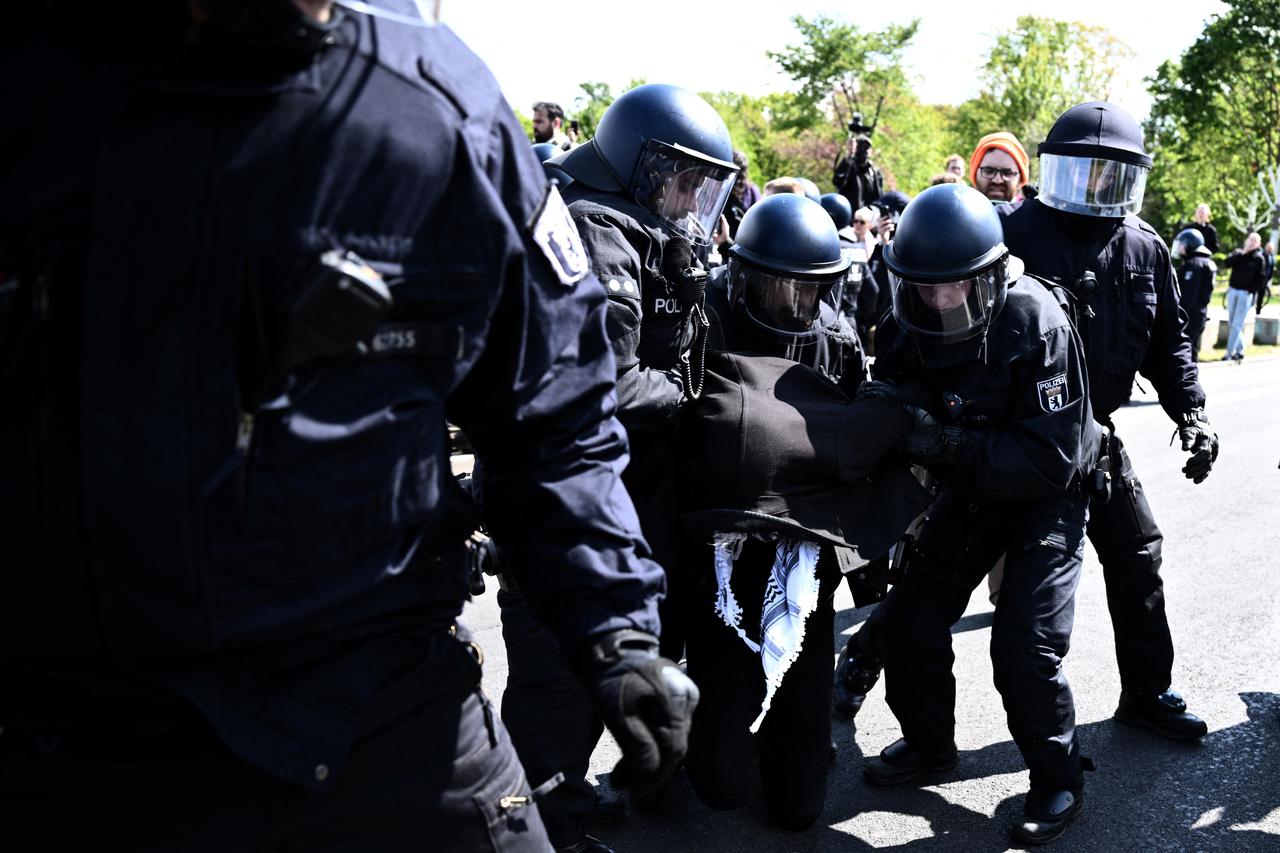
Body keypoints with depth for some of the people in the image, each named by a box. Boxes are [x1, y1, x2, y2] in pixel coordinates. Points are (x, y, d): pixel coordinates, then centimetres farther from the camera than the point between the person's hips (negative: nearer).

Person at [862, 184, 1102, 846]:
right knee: (910, 619, 4)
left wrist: (952, 445, -40)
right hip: (970, 489, 6)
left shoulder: (1037, 326, -30)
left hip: (1046, 494, -5)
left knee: (1025, 643, -14)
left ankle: (1058, 779, 11)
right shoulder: (906, 328, -13)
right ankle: (928, 742, 29)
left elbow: (1052, 458, -31)